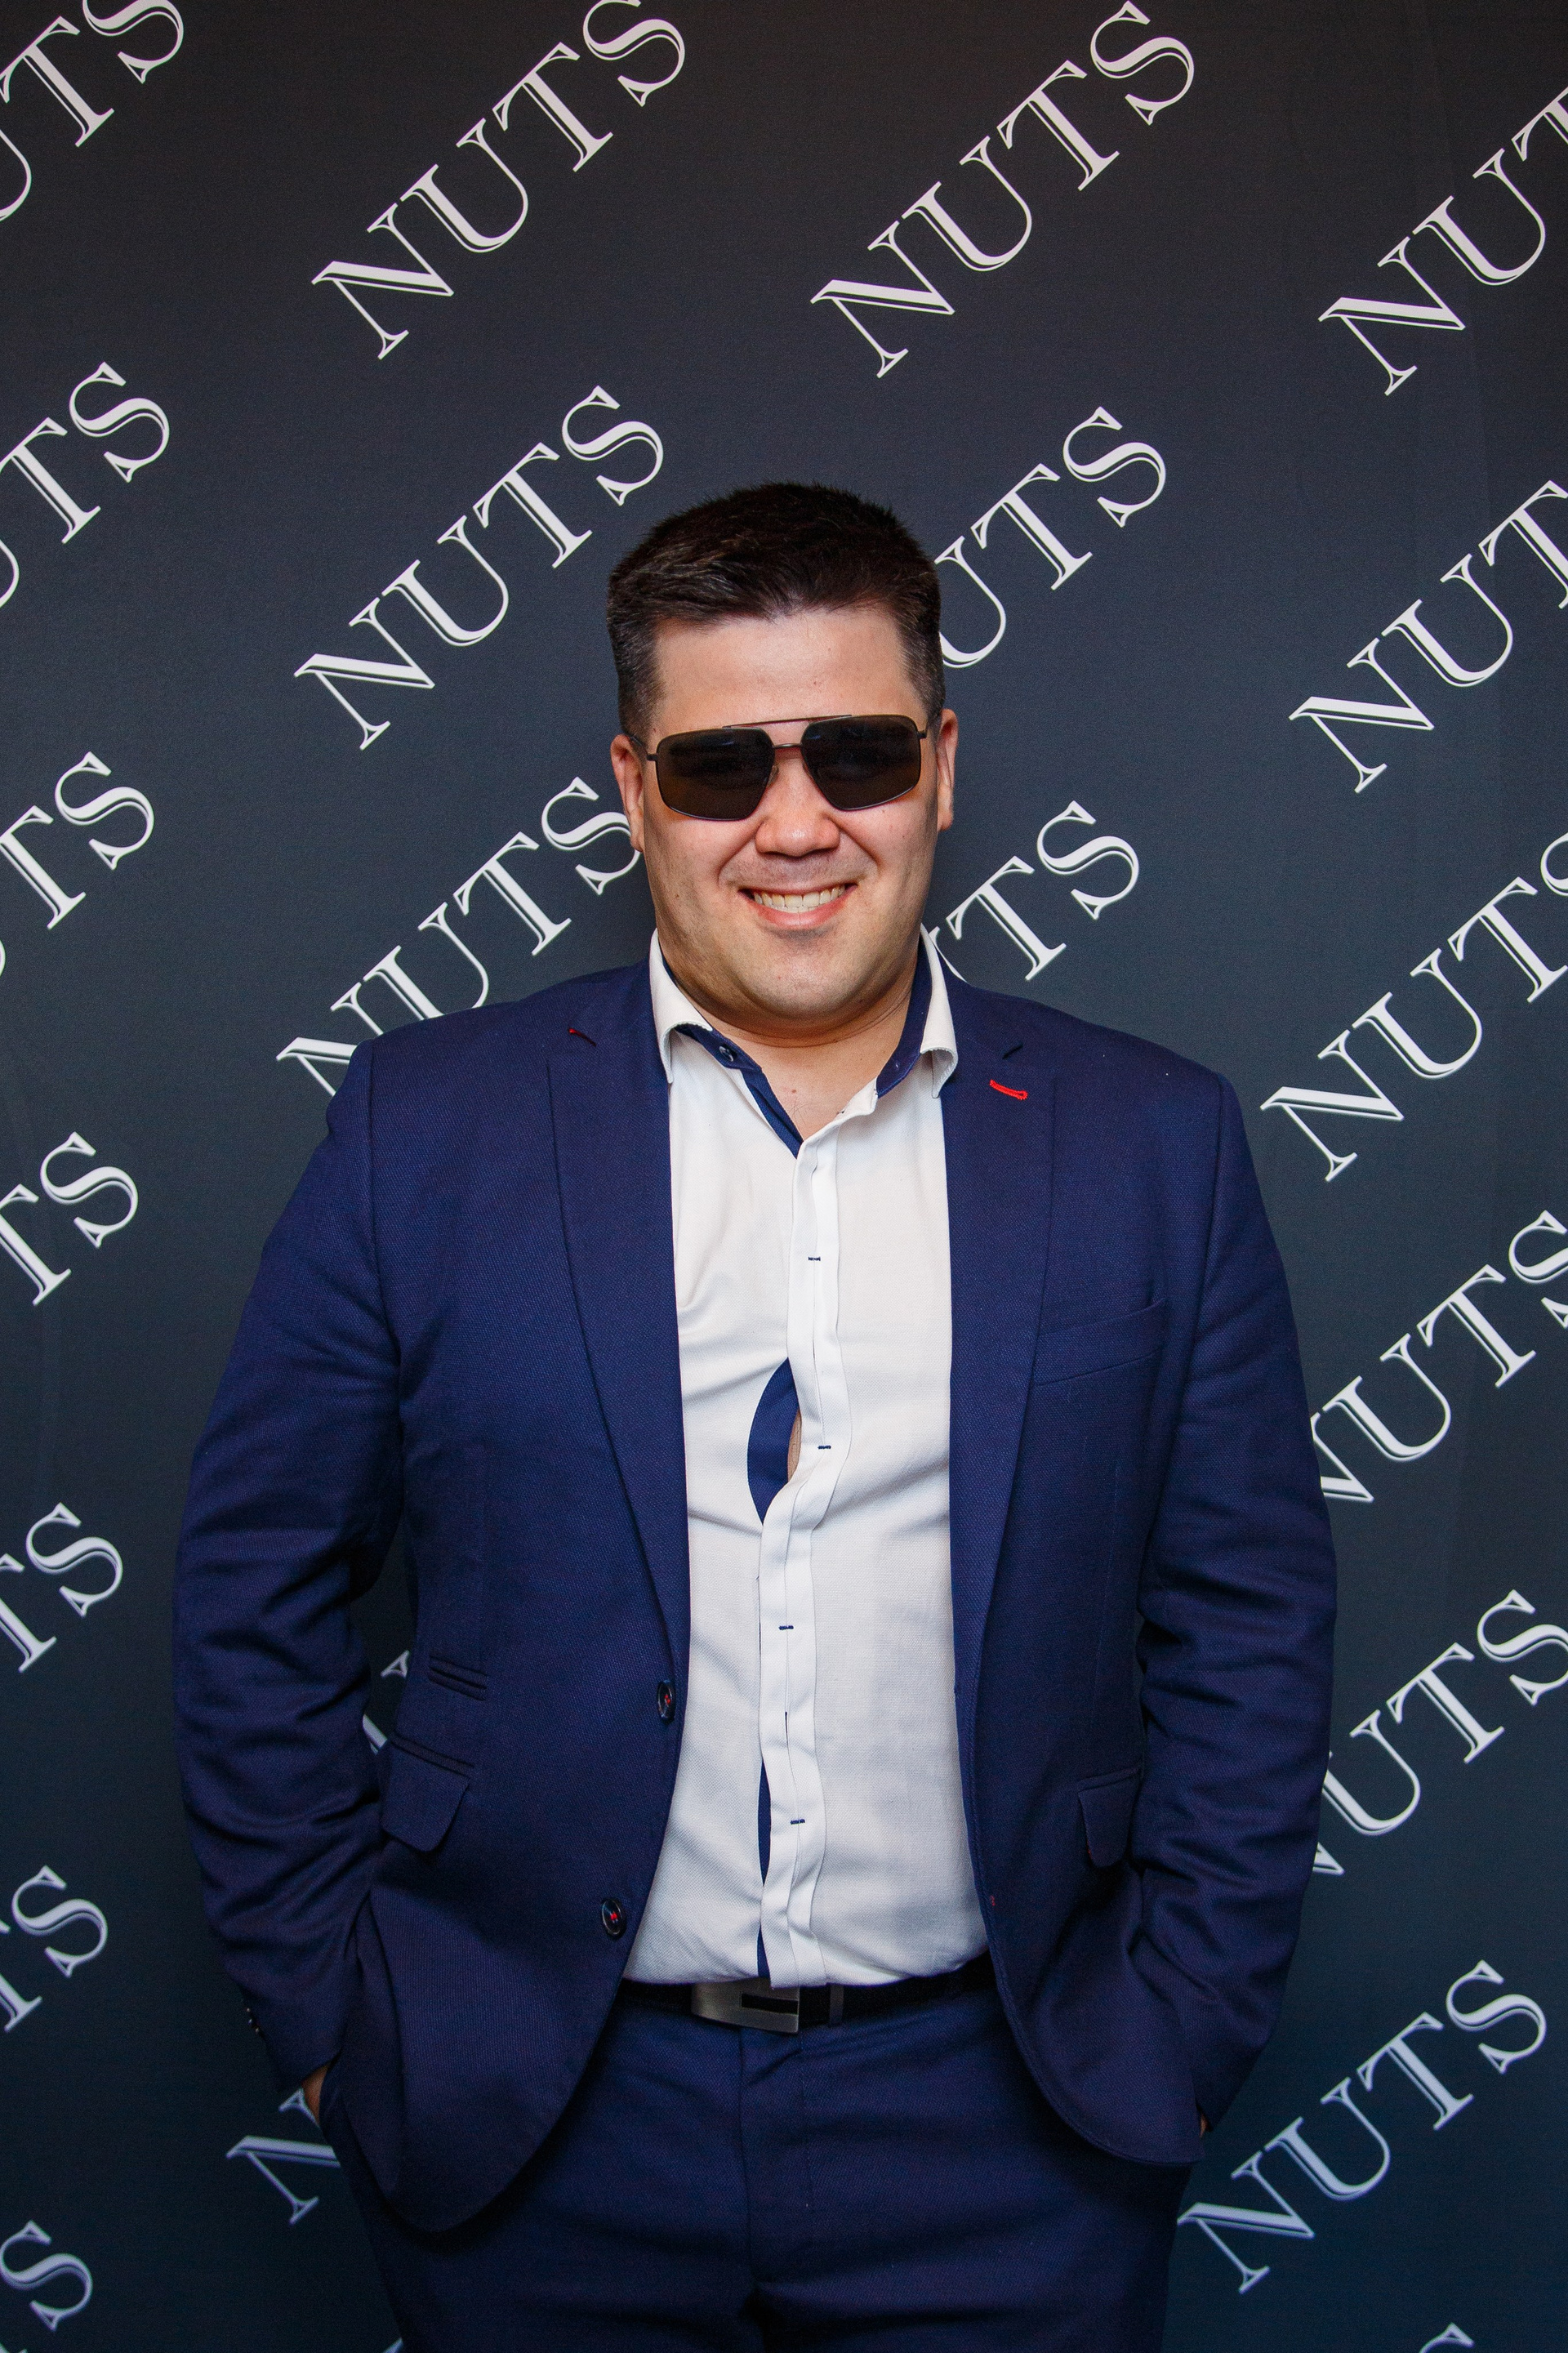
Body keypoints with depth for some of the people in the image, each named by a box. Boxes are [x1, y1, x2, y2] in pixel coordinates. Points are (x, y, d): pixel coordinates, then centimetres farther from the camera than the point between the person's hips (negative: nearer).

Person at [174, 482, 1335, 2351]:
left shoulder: (1152, 1146, -2)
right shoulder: (423, 1124, -5)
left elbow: (1249, 1627, 2)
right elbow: (257, 1592, 0)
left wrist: (1173, 2033, -1)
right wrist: (329, 2005, -1)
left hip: (1003, 2137, 1)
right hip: (542, 2136, 0)